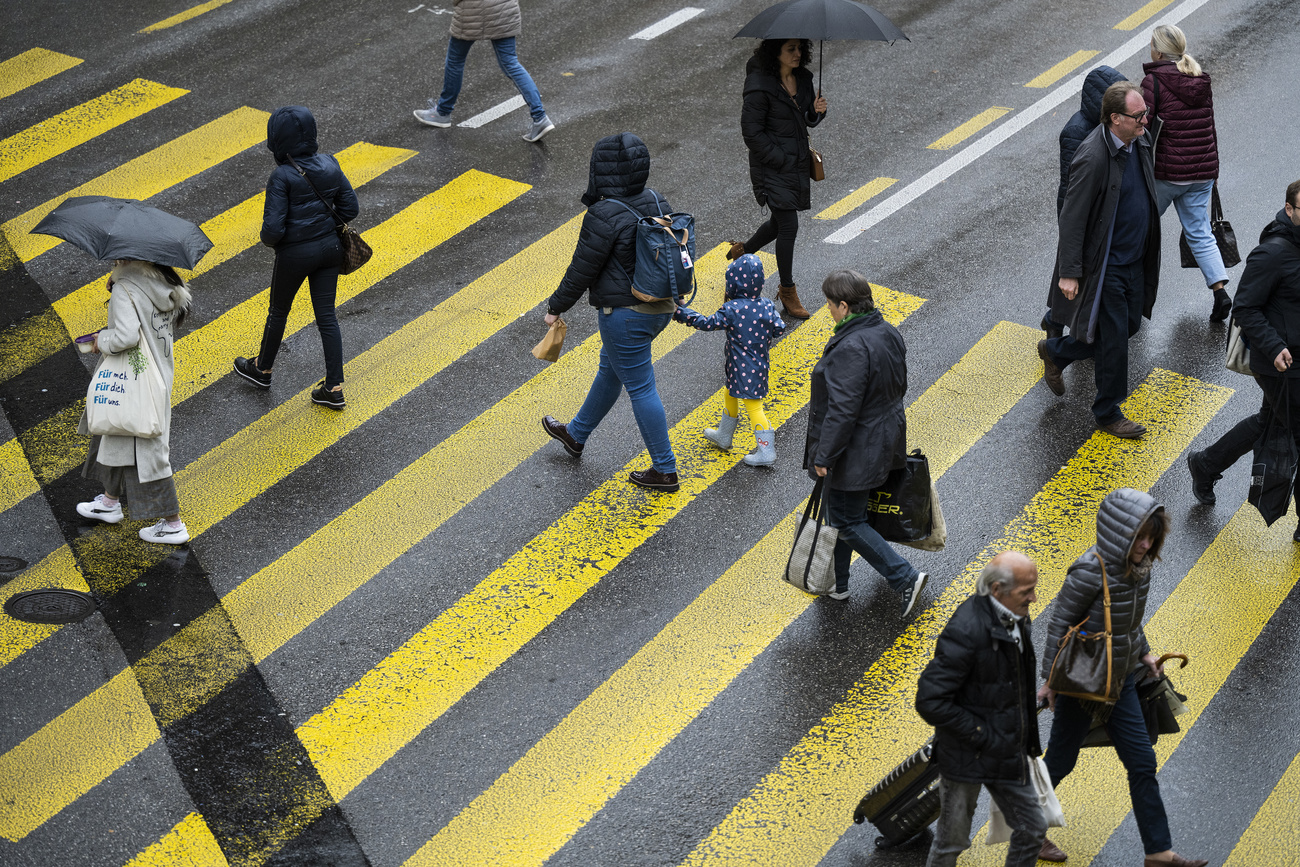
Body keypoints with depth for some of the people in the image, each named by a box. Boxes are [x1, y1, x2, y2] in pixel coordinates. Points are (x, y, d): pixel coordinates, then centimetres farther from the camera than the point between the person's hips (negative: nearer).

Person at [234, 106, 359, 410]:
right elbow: (350, 208, 2)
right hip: (329, 247, 5)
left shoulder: (282, 176, -22)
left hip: (295, 254, -5)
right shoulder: (329, 165, -6)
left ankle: (262, 369, 41)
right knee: (327, 316, 11)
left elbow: (273, 228, -23)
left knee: (278, 311, 18)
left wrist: (269, 240, -1)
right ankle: (334, 388, 13)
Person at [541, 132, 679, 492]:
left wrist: (556, 307, -3)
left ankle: (665, 470, 14)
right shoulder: (655, 203, 0)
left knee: (640, 388, 4)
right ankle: (576, 435, 46)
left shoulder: (605, 216, -24)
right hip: (660, 307, 9)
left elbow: (582, 270, -17)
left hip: (625, 314, -9)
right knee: (610, 369, 25)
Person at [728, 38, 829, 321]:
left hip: (798, 160, 8)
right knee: (789, 225, -7)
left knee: (781, 221, 19)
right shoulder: (760, 87, -19)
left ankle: (743, 251, 47)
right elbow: (752, 132, -16)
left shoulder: (803, 77, 3)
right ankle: (787, 292, 8)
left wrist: (817, 110, -9)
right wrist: (780, 160, -17)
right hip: (771, 164, -8)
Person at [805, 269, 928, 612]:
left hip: (858, 451, -10)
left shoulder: (852, 349, -29)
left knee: (847, 521, 4)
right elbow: (899, 387, 12)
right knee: (843, 513, 22)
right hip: (885, 438, 10)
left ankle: (906, 577, 3)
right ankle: (837, 583, 35)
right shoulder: (889, 333, 1)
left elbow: (842, 410, -29)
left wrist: (823, 457, -21)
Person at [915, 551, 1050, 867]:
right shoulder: (966, 631, -27)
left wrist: (1025, 740, 14)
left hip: (1009, 755, 8)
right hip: (967, 758, -8)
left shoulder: (1015, 621, 1)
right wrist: (982, 736, -22)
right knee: (952, 841, 9)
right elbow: (930, 702, -28)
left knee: (1032, 830, 14)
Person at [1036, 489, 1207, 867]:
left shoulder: (1138, 565, -4)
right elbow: (1059, 624, -18)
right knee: (1060, 762, 10)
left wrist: (1143, 653, 12)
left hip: (1120, 679, 7)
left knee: (1142, 763, 8)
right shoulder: (1089, 572, -26)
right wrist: (1050, 680, -14)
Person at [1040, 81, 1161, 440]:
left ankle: (1055, 352, 39)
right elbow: (1072, 218, -22)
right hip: (1105, 265, -8)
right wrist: (1069, 273, -19)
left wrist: (1148, 254, 22)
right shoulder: (1093, 158, -27)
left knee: (1128, 325, 19)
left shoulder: (1139, 141, -1)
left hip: (1135, 260, 8)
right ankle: (1108, 414, 19)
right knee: (1113, 339, 1)